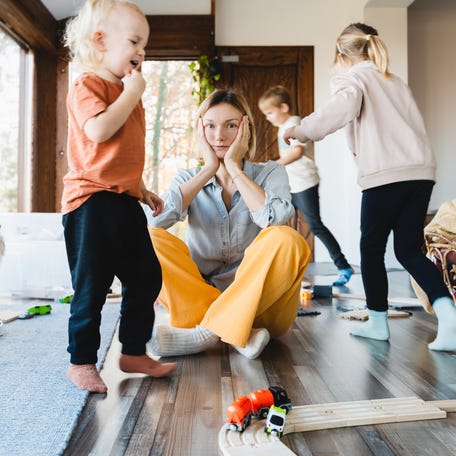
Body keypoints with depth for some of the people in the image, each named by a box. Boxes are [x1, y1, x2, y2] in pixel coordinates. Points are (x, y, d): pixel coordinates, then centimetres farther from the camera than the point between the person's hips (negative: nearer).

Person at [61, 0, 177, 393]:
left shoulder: (126, 92, 20)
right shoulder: (88, 85, -7)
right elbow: (99, 130, -27)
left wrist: (142, 190, 21)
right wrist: (132, 93, -15)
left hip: (124, 202, 9)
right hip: (92, 202, -9)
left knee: (147, 278, 11)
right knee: (92, 286, -1)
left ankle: (133, 353, 25)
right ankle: (81, 362, 16)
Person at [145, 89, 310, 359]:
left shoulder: (270, 173, 3)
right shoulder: (189, 179, 7)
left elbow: (275, 218, -21)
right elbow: (154, 219, -16)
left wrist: (234, 167, -12)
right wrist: (209, 170, -10)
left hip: (260, 304, -1)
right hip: (199, 297, 2)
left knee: (285, 239, -28)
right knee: (149, 239, -17)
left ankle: (206, 330, -25)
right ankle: (237, 334, -25)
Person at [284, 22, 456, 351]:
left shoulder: (354, 78, 4)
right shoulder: (396, 82, 26)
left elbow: (341, 109, -17)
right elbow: (415, 125, 23)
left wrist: (300, 130, -8)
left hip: (385, 175, -6)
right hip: (420, 171, 7)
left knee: (372, 248, 9)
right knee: (409, 250, 10)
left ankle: (378, 322, 17)